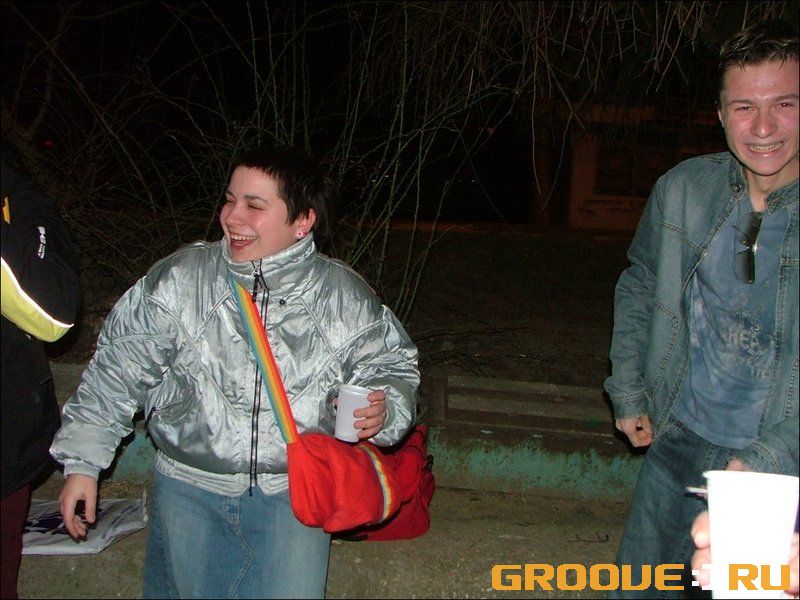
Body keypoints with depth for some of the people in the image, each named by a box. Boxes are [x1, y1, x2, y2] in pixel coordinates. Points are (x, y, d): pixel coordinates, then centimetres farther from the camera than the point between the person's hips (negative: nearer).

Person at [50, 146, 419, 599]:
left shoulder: (347, 297, -6)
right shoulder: (180, 279, -6)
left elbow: (395, 366, 8)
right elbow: (117, 371, 2)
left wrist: (383, 409, -15)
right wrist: (82, 462, 3)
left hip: (293, 495, -1)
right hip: (187, 487, 1)